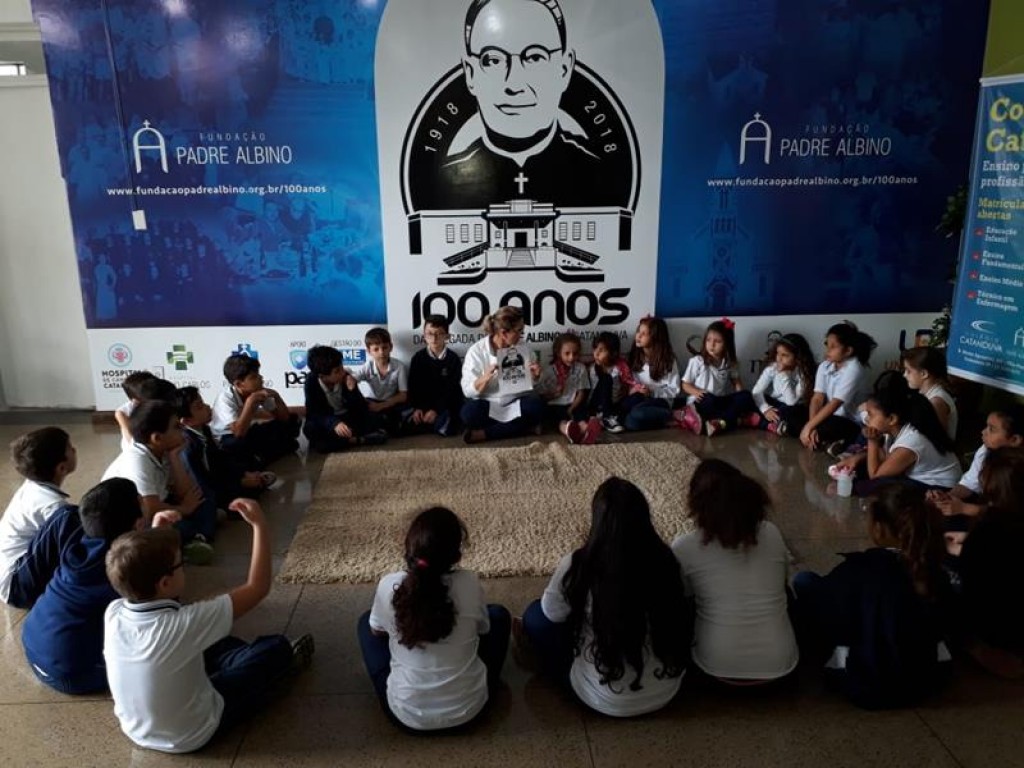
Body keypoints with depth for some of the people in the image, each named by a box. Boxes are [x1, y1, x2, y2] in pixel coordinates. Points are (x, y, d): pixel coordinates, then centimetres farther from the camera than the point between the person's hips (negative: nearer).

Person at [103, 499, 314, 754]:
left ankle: (280, 663, 46)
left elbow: (137, 576, 5)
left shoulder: (113, 614, -20)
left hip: (136, 730, 6)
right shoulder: (183, 624, -37)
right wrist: (260, 524, -22)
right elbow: (257, 588, -27)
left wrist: (154, 536, -4)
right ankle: (284, 663, 44)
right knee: (276, 648, 10)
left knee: (214, 645, 24)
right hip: (189, 736, -5)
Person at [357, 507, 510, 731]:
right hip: (467, 708, 0)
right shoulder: (470, 584, -16)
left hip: (407, 714, 0)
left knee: (366, 621, 21)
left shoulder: (389, 585, -16)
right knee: (499, 615, 20)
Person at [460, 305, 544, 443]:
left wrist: (534, 376, -12)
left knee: (536, 406, -28)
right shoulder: (476, 351, -9)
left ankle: (483, 434, -24)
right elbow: (468, 390, -13)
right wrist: (485, 377, -31)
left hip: (514, 404, 3)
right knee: (469, 412, -33)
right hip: (487, 406, -3)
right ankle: (522, 427, -18)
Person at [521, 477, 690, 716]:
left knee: (535, 615, 12)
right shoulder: (663, 559, -12)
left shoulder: (576, 566, -22)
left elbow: (552, 614, -3)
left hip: (608, 702, -4)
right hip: (667, 692, 4)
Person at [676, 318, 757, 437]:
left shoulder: (730, 364, 6)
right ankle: (736, 419, -30)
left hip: (722, 401, 4)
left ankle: (720, 422, -43)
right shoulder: (697, 361, -5)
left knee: (745, 396, -23)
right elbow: (686, 385, 1)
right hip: (703, 402, -4)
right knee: (708, 399, -38)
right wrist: (696, 392, -21)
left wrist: (741, 399, -4)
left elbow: (736, 382, 17)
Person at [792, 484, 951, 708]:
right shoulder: (932, 568, -10)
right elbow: (937, 628, 8)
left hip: (867, 685, -5)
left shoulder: (859, 569, -24)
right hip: (927, 678, 5)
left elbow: (816, 612, -11)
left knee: (804, 580, 0)